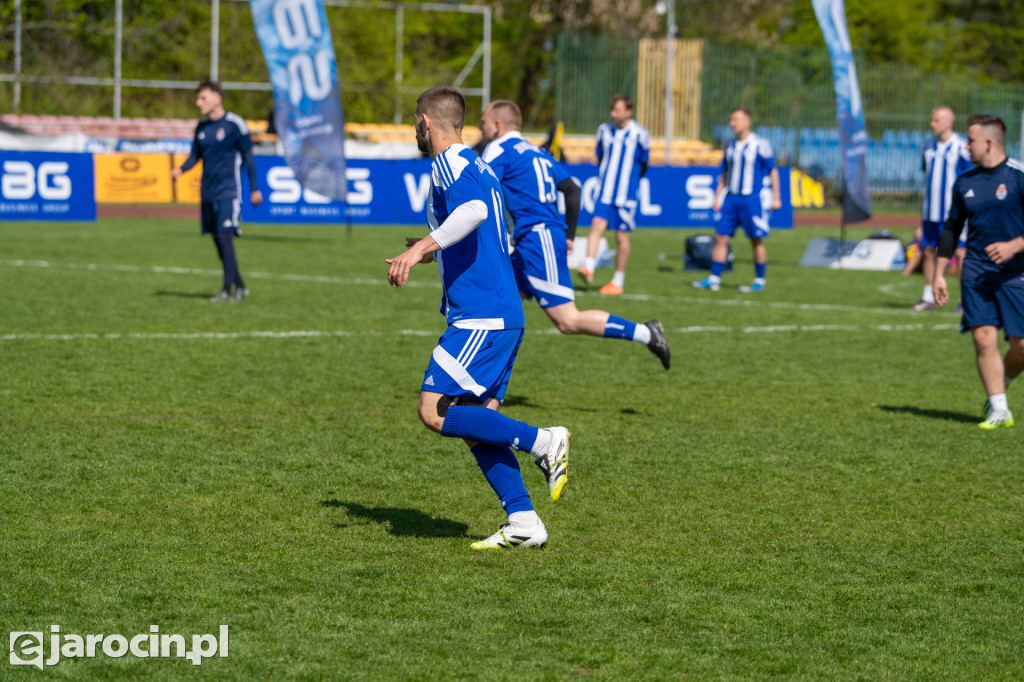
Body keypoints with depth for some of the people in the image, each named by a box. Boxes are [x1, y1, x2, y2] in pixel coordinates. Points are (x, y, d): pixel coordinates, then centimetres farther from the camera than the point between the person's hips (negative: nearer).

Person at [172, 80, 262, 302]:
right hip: (208, 192, 7)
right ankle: (240, 286, 18)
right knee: (217, 239, 7)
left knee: (224, 235, -15)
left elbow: (248, 157, -2)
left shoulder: (235, 124, -6)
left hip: (228, 191, -6)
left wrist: (254, 189, -2)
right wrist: (180, 169, -4)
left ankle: (227, 289, -15)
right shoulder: (201, 127, 12)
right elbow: (195, 155, 17)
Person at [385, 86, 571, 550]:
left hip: (480, 316, -10)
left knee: (435, 412, -12)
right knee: (475, 421, 7)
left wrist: (424, 246, -36)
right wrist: (436, 252, 44)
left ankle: (543, 442, -12)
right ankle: (523, 524, 1)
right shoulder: (477, 167, 22)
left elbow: (474, 211, -30)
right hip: (505, 314, 10)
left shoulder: (450, 165, -8)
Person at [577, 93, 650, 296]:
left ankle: (618, 282, 11)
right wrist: (604, 178, 12)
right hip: (604, 192, 3)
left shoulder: (639, 134, -4)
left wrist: (629, 180, 8)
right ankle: (588, 268, -26)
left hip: (626, 195, -3)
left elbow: (643, 164, 5)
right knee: (597, 225, -18)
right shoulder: (604, 130, 7)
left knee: (622, 237, 2)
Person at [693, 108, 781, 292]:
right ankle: (714, 279, 3)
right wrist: (717, 198, 12)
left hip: (751, 199, -5)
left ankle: (759, 282, 9)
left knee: (756, 241, 1)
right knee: (721, 237, 0)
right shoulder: (730, 147, 11)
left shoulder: (760, 144, -6)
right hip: (731, 198, 5)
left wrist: (775, 197, -6)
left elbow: (773, 171, -3)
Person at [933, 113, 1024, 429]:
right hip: (976, 272, 4)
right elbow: (952, 228, 19)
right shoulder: (965, 182, 9)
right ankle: (998, 409, -2)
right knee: (984, 338, -9)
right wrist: (939, 273, 15)